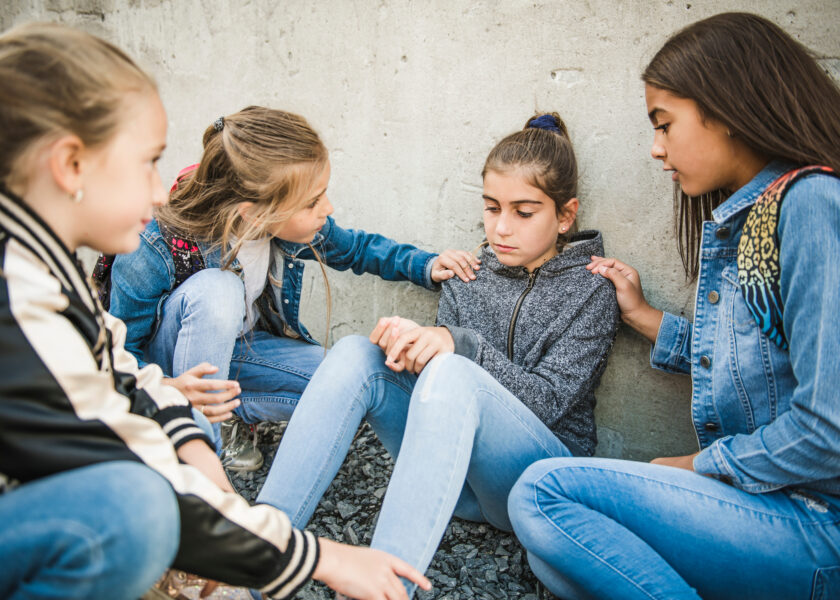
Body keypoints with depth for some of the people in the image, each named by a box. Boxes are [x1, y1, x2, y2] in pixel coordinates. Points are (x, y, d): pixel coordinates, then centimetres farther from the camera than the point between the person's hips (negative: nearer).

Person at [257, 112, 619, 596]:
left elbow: (547, 400, -11)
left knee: (451, 372, -35)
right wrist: (409, 344, -17)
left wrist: (461, 345, -24)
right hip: (454, 472, 5)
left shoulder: (591, 291, -1)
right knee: (355, 354, -18)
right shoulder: (468, 278, 12)